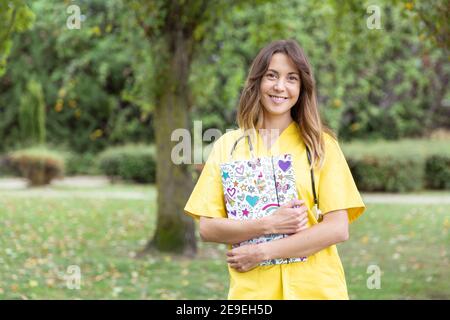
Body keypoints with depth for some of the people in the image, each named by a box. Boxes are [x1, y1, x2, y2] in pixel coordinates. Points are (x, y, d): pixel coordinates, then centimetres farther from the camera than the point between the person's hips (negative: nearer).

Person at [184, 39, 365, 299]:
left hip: (315, 288, -1)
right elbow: (207, 228, -1)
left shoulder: (321, 144, -1)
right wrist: (269, 225, -15)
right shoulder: (228, 144, 3)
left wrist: (262, 252, -13)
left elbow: (338, 229, -7)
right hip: (251, 290, 1)